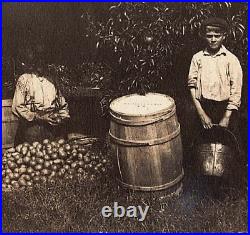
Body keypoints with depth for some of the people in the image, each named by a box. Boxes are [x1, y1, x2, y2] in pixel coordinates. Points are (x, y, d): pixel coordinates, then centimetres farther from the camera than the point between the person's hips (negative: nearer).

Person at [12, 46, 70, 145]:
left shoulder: (51, 79, 16)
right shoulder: (24, 79, 2)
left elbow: (62, 104, 20)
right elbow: (17, 107, -6)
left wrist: (63, 116, 2)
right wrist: (39, 117, -14)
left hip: (54, 129, 4)